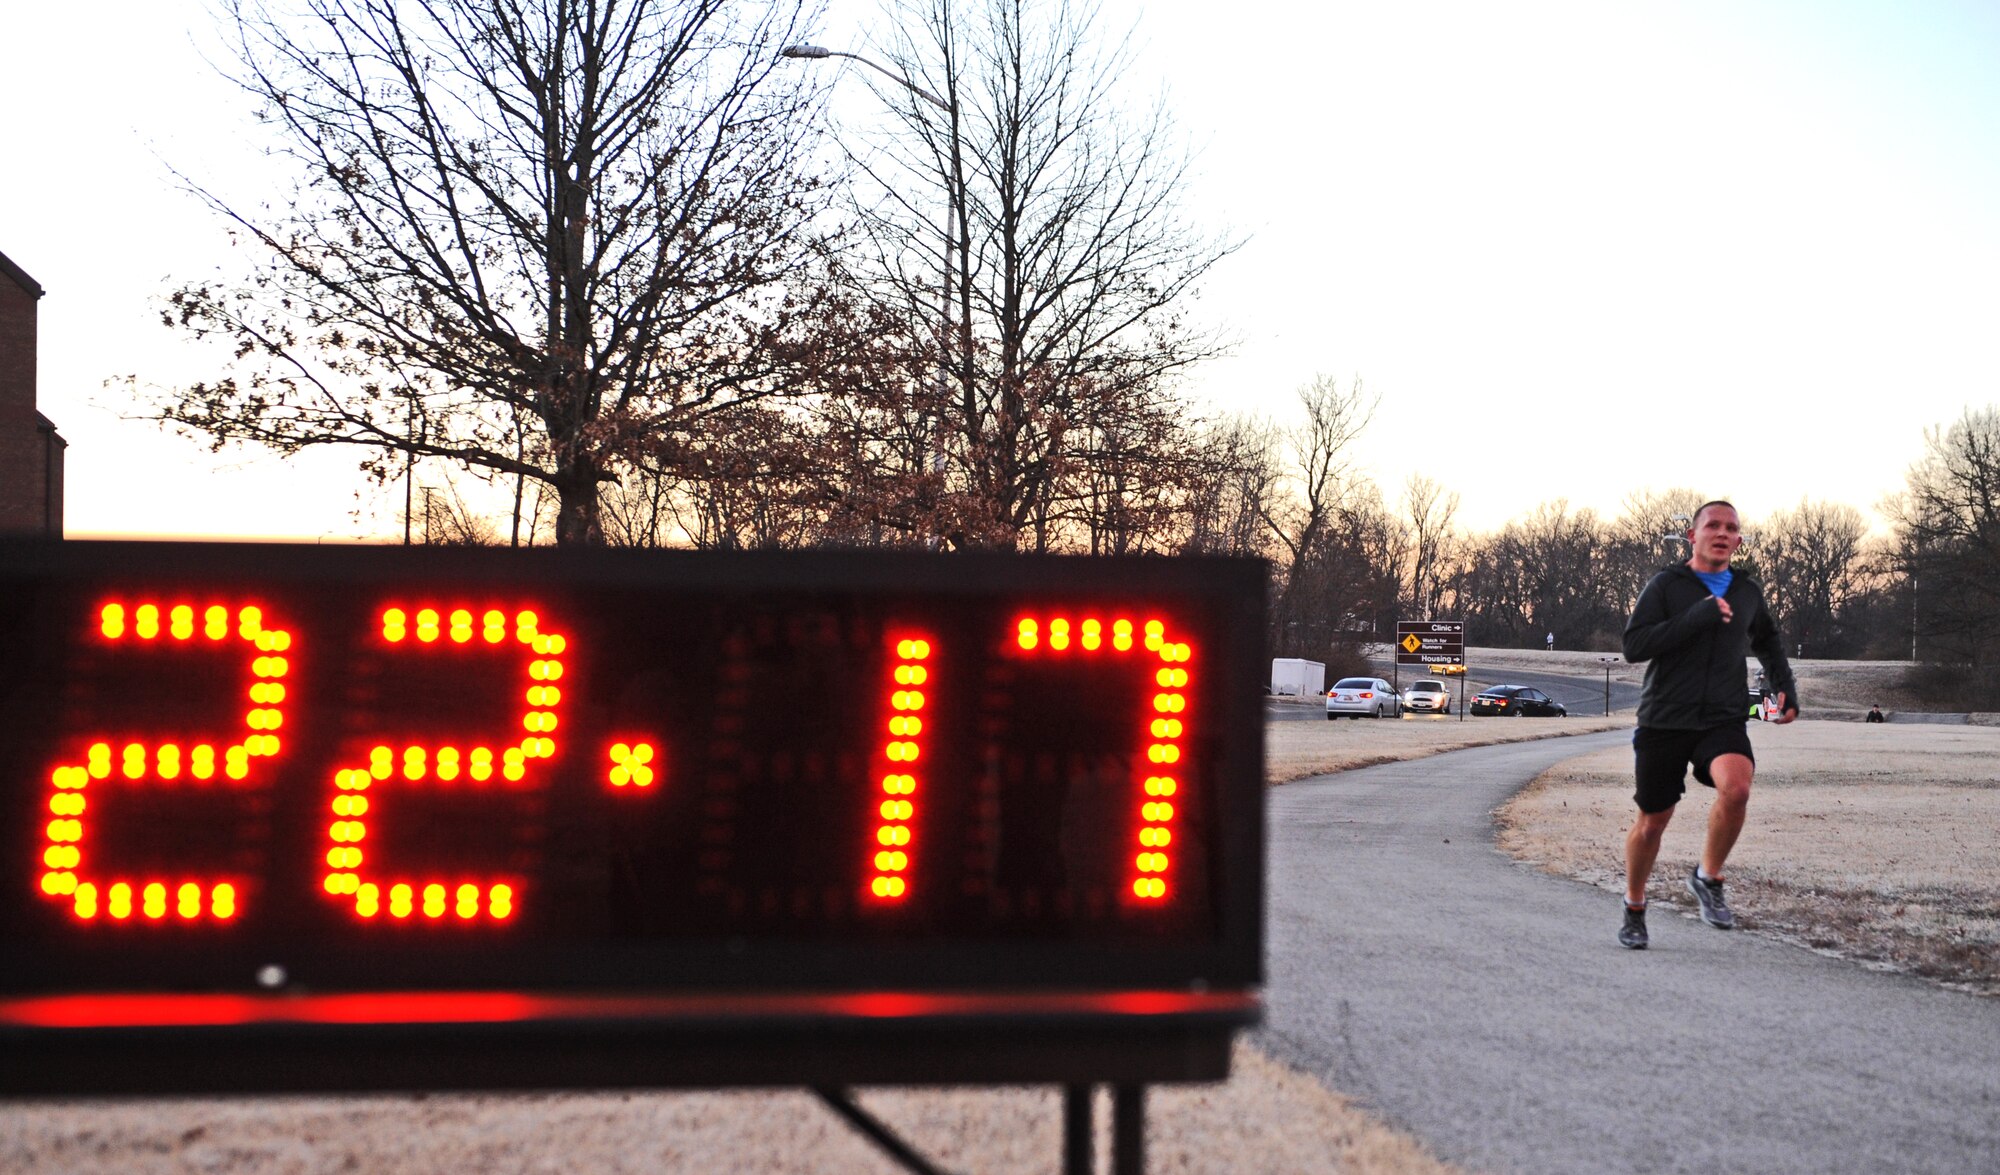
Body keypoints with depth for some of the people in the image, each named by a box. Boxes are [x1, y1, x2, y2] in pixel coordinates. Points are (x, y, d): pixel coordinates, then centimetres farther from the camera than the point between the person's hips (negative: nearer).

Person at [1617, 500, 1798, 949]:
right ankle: (1634, 908, 31)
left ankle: (1708, 879, -6)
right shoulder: (1667, 585, -2)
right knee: (1652, 821, 6)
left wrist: (1785, 687, 17)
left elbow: (1767, 641, 32)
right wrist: (1698, 617, -20)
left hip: (1723, 720, 2)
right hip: (1664, 721, -2)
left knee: (1736, 787, -28)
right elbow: (1633, 646, -15)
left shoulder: (1748, 592, 11)